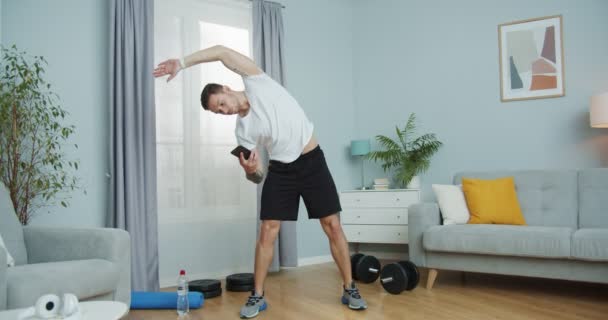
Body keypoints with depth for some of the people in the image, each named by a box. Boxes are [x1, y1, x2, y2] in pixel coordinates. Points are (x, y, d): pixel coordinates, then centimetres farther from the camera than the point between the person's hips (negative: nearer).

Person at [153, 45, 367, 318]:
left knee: (333, 226, -3)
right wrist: (250, 170, -24)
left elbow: (224, 52, -17)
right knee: (267, 232, -2)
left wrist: (182, 62, -19)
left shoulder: (257, 84, -7)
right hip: (280, 170, 4)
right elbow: (258, 175, 0)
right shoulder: (243, 130, 0)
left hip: (312, 162, -3)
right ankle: (257, 296, 11)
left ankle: (349, 289, 11)